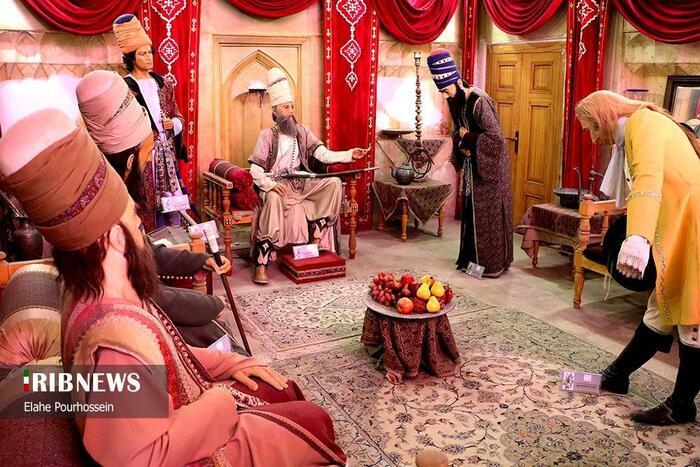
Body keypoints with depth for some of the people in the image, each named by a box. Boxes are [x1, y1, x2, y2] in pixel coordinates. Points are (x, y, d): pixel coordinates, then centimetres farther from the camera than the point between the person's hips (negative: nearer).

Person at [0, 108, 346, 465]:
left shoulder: (90, 294, -8)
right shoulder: (118, 334, -39)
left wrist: (229, 364, 2)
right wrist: (219, 403, -22)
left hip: (180, 413, 8)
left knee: (283, 391, 19)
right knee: (314, 421, 2)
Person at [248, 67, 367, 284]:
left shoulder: (302, 131, 8)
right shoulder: (267, 135, -4)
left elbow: (324, 155, -3)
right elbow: (255, 172, -10)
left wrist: (349, 154, -19)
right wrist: (271, 184, -30)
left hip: (301, 183, 5)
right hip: (276, 185, -5)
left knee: (334, 183, -15)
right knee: (273, 199, -39)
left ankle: (317, 237, -11)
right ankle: (261, 263, -35)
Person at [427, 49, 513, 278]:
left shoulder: (478, 101, -23)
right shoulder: (456, 101, 2)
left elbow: (496, 137, -25)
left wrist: (467, 139, -16)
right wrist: (461, 141, -6)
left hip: (488, 166, -8)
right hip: (471, 165, 8)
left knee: (487, 212, -1)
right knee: (470, 211, 12)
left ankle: (492, 263, 10)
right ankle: (472, 257, 23)